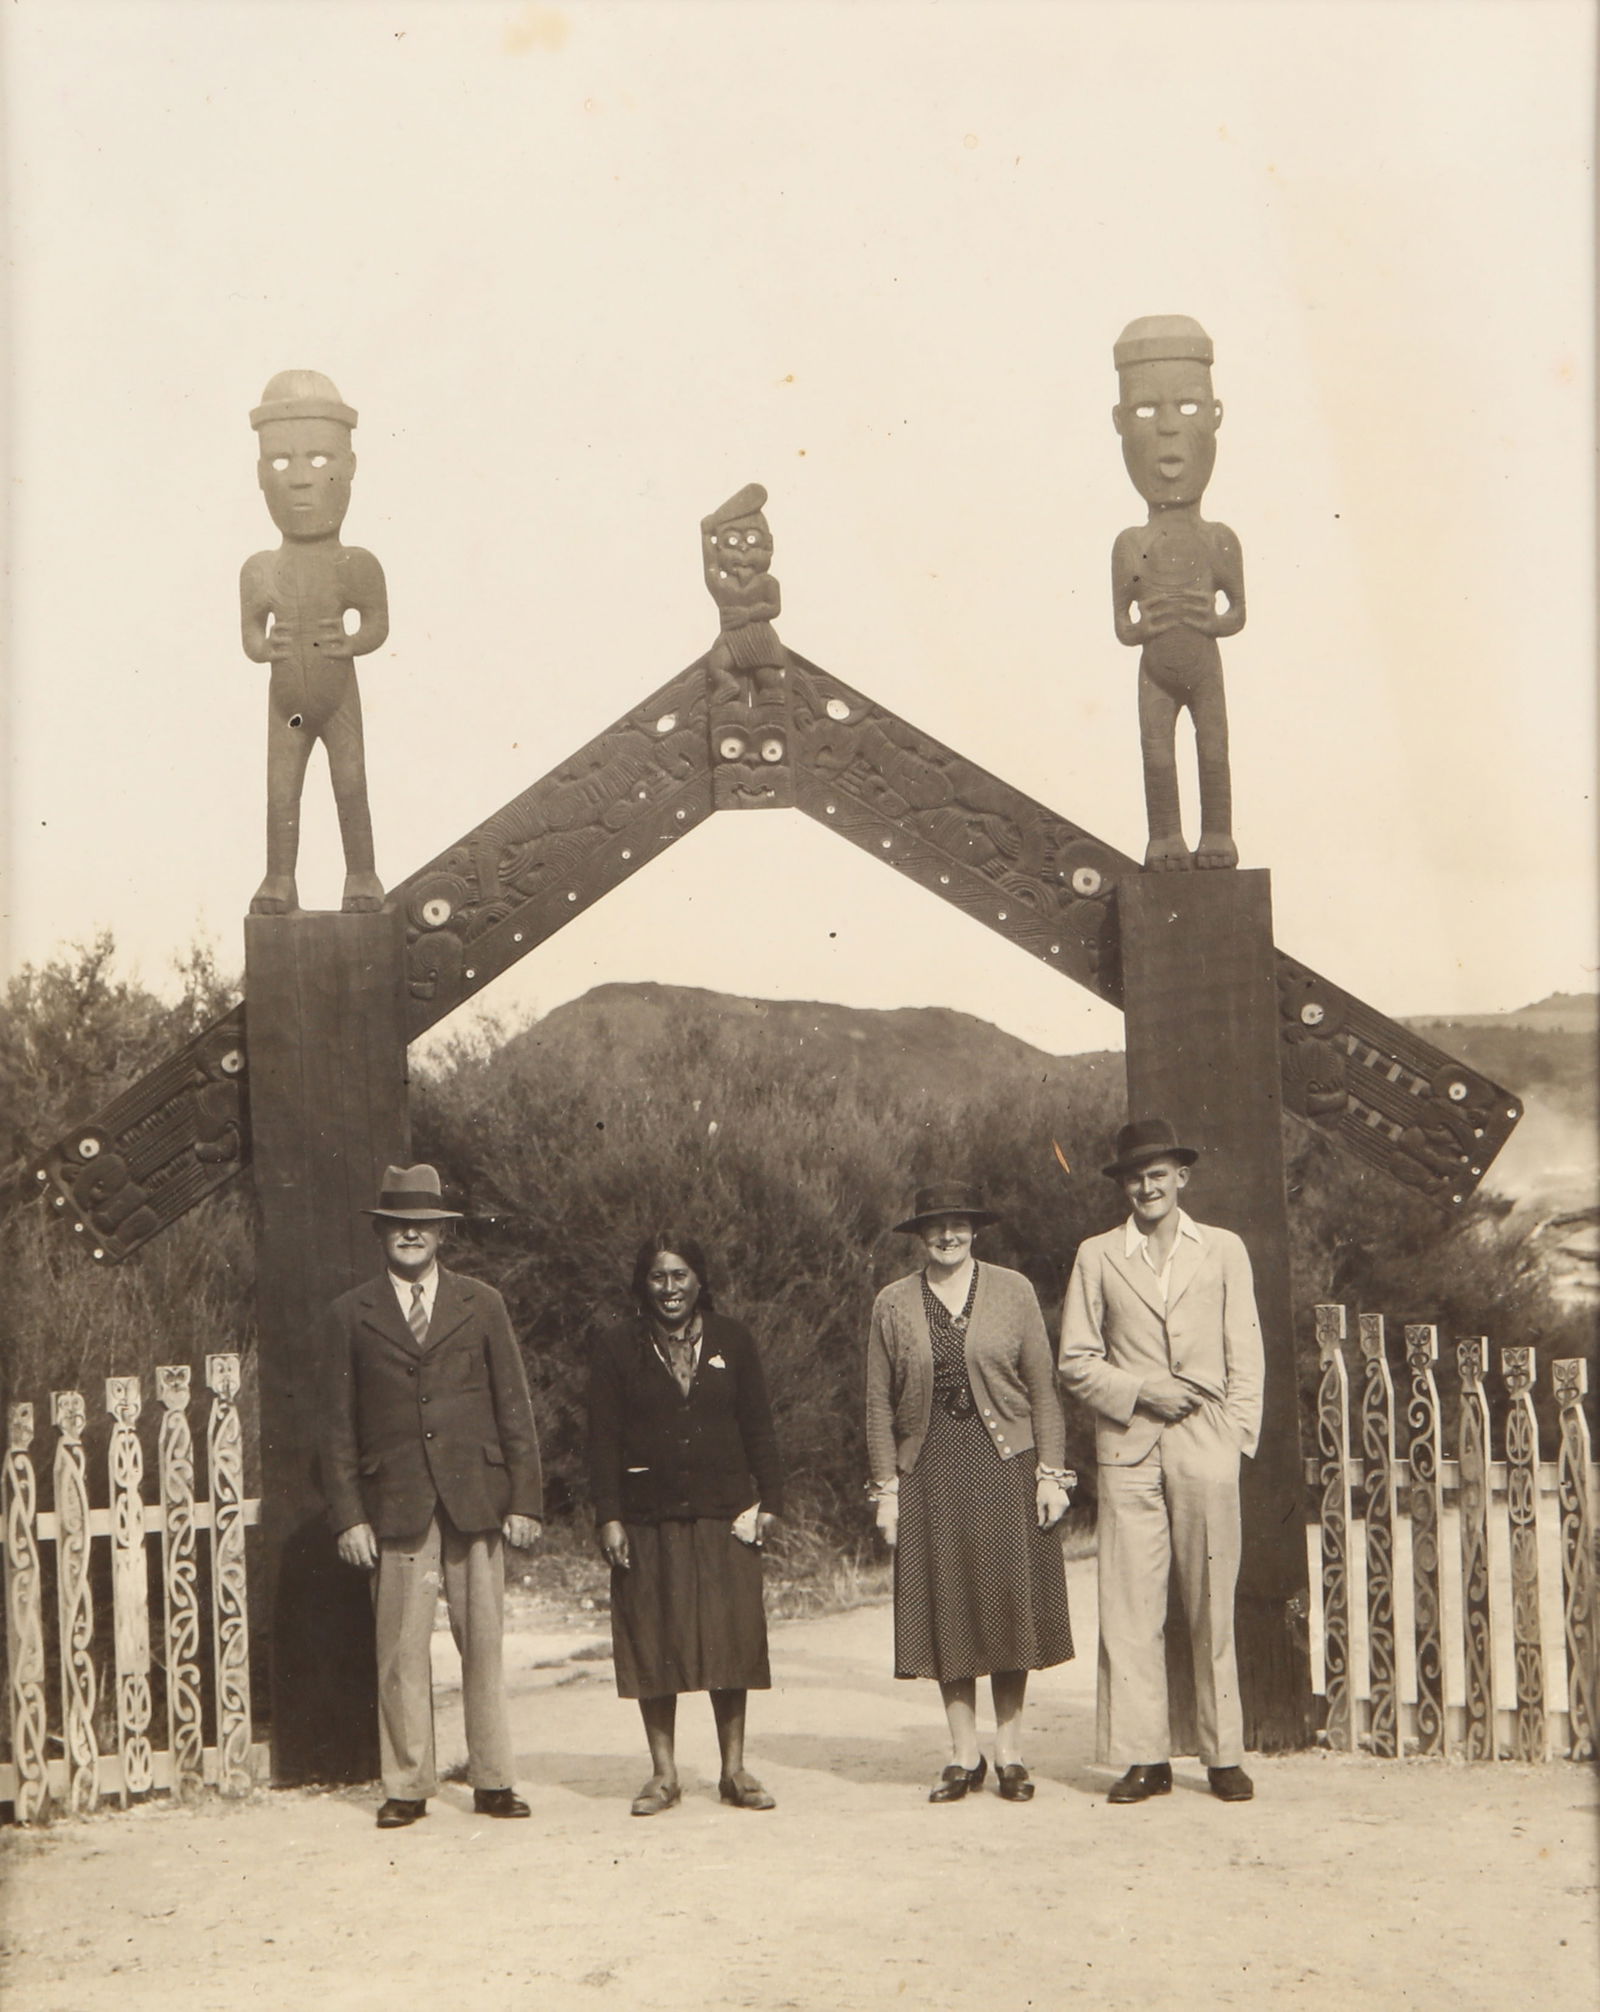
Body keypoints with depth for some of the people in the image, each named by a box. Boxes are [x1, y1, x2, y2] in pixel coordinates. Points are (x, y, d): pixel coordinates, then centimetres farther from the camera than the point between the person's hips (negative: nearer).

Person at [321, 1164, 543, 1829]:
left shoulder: (481, 1304, 10)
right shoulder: (351, 1315, 8)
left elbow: (513, 1407, 8)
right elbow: (337, 1425, 6)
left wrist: (524, 1499, 1)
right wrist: (348, 1516, -2)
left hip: (476, 1498, 1)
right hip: (395, 1504, -1)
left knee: (484, 1644, 4)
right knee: (400, 1651, 0)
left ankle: (492, 1781, 12)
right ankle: (406, 1787, 10)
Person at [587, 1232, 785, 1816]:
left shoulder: (733, 1341, 9)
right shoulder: (617, 1347, 4)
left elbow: (758, 1427, 10)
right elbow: (603, 1439, 2)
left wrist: (768, 1500, 2)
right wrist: (608, 1517, -5)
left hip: (724, 1515, 1)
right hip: (648, 1519, -1)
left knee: (731, 1637, 1)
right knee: (653, 1643, 2)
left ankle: (734, 1769, 11)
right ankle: (664, 1773, 11)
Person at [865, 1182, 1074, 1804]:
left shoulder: (1012, 1291, 4)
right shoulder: (893, 1305, 6)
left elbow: (1042, 1389, 4)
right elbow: (879, 1403, 7)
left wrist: (1051, 1473, -3)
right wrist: (886, 1487, 1)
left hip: (1006, 1467, -1)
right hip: (929, 1473, 1)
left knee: (1009, 1607, 0)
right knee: (946, 1613, 2)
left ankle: (1009, 1756, 9)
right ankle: (964, 1757, 11)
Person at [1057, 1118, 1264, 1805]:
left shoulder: (1224, 1250, 12)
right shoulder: (1097, 1257, 10)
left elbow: (1245, 1356, 10)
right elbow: (1075, 1361, 7)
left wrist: (1239, 1436, 0)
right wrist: (1141, 1392, -7)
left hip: (1206, 1447, 0)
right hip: (1128, 1450, 0)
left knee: (1212, 1606, 2)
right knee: (1130, 1607, -3)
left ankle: (1224, 1756, 10)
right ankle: (1144, 1757, 3)